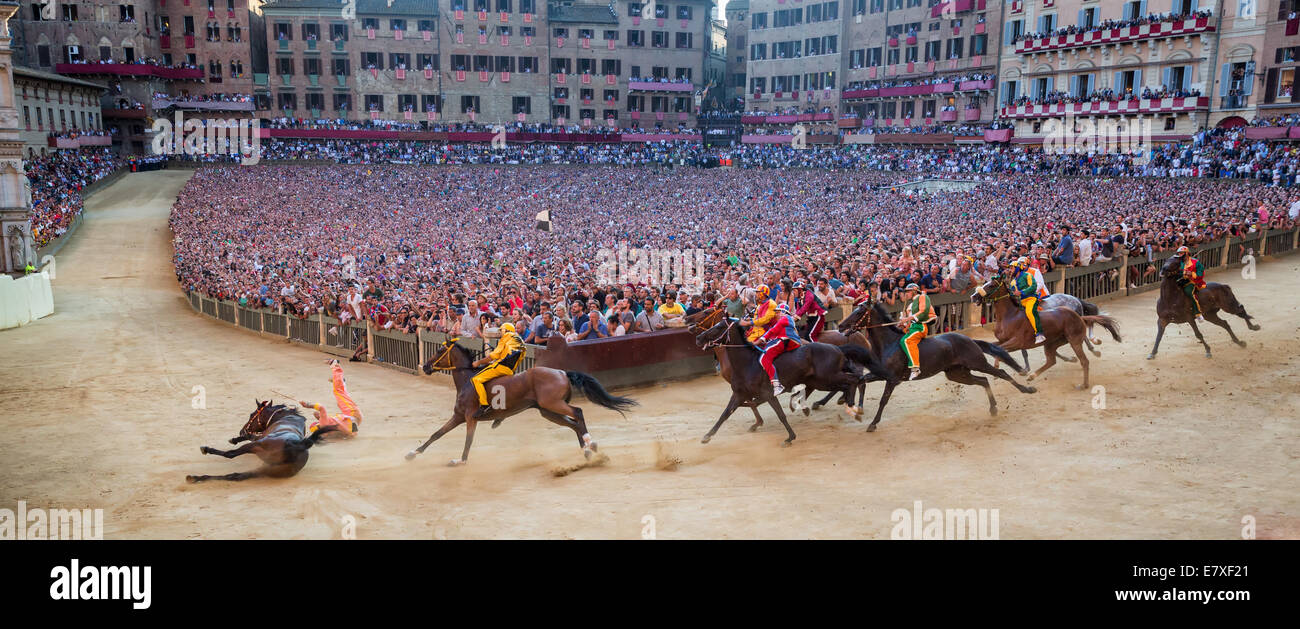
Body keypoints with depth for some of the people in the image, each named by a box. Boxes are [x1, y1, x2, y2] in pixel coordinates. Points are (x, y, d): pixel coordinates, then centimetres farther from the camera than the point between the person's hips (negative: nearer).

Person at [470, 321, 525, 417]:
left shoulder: (507, 336, 8)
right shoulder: (520, 342, 30)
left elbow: (495, 355, 1)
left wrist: (479, 362, 9)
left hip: (501, 366, -9)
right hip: (511, 371, 9)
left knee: (476, 379, -13)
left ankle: (484, 405, -27)